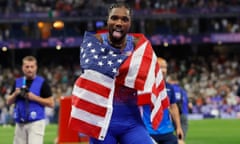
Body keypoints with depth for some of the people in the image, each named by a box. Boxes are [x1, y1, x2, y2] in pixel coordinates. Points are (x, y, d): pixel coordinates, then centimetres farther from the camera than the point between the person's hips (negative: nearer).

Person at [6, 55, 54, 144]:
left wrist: (34, 98, -14)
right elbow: (8, 102, 15)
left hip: (36, 122, -5)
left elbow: (51, 103, -5)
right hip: (20, 123, 5)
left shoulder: (42, 83, -2)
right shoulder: (17, 82, 12)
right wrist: (15, 94, -5)